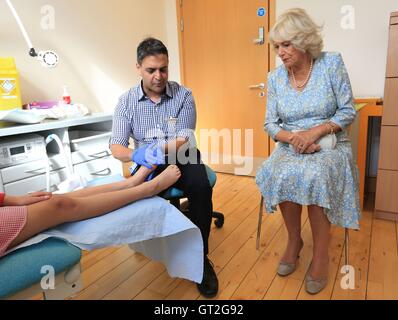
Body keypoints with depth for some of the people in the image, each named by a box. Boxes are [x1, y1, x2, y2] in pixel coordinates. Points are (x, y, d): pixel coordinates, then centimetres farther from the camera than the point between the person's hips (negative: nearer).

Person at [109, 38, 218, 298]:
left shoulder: (184, 95, -4)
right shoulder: (126, 101, -1)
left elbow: (185, 139, -12)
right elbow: (116, 146, -9)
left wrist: (161, 149, -34)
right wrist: (137, 155, -32)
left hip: (182, 159, 0)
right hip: (149, 164, 1)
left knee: (201, 187, -31)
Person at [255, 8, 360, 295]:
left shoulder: (332, 63, -3)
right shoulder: (275, 77, 3)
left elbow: (348, 112, -4)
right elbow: (270, 124, 2)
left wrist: (315, 132, -20)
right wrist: (293, 137, -18)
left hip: (331, 145, -2)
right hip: (291, 147, 2)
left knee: (314, 176, -34)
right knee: (282, 174, -31)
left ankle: (321, 251, -13)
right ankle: (294, 240, -8)